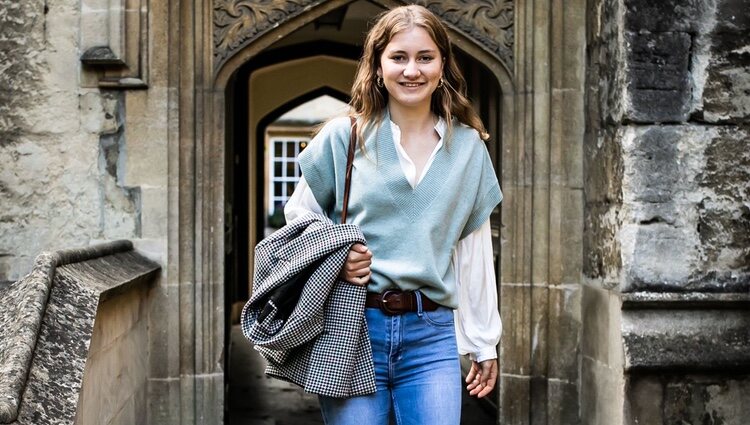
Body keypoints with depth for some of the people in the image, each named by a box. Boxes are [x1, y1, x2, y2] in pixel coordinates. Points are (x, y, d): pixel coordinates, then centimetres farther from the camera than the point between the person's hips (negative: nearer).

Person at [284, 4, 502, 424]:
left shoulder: (469, 147, 8)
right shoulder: (342, 136, 1)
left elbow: (474, 252, 12)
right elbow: (298, 220, 10)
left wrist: (484, 341, 14)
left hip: (431, 334, 2)